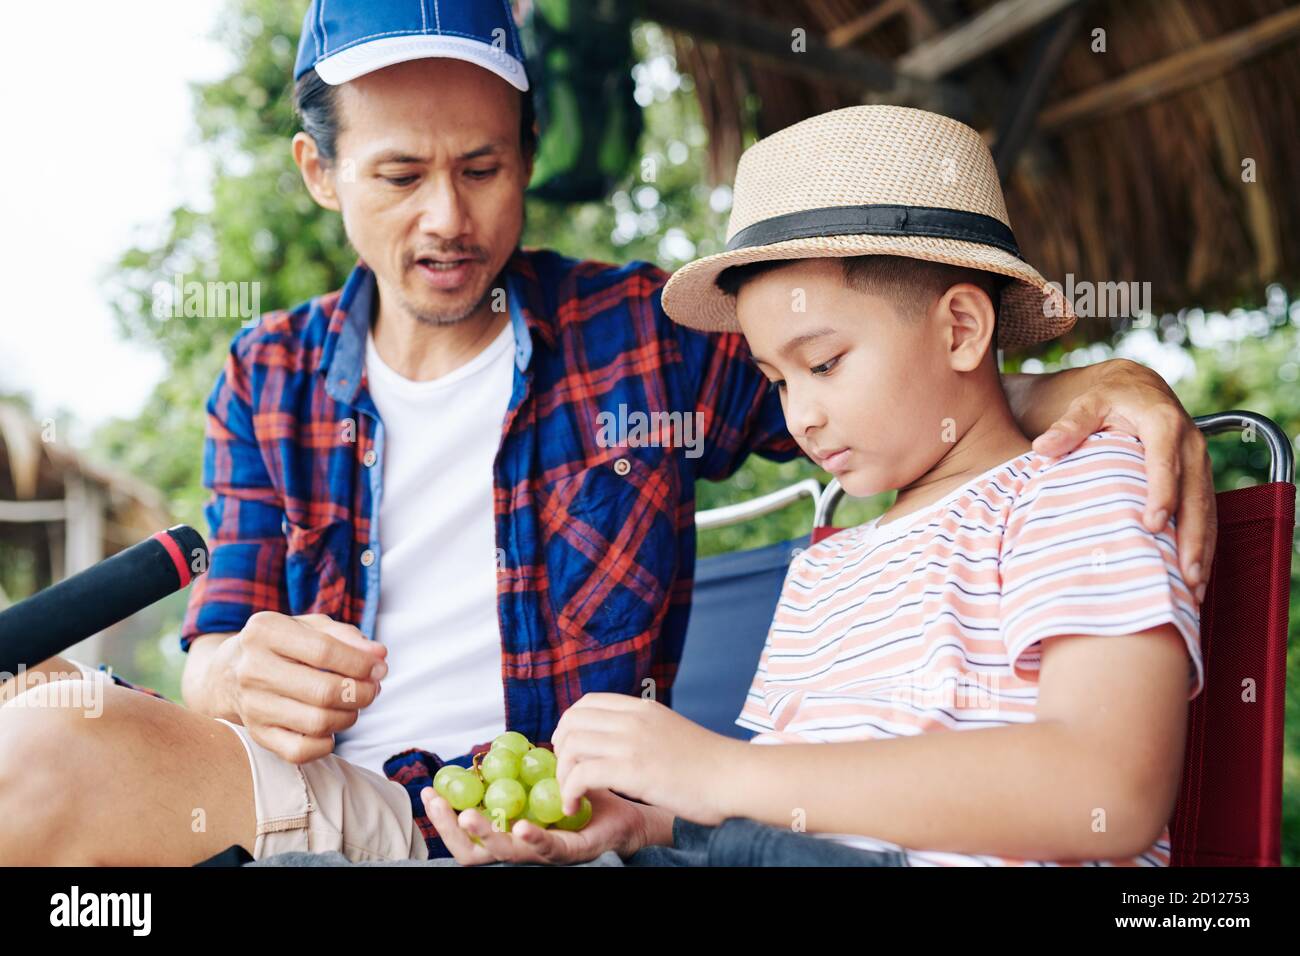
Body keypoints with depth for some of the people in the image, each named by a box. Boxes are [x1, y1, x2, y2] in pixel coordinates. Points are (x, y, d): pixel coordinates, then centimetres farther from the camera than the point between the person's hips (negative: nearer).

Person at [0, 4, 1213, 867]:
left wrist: (1092, 386, -13)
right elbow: (215, 646, 8)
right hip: (308, 788, 3)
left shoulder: (648, 335, 5)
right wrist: (240, 676, -18)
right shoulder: (269, 379, 11)